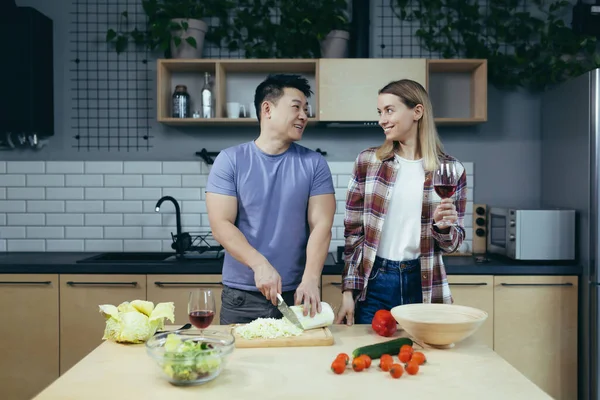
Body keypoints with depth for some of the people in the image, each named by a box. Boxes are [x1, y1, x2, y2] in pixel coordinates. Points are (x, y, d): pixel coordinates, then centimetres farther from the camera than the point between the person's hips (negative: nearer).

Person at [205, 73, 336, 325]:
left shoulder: (314, 164, 2)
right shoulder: (230, 161, -1)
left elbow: (321, 225, -5)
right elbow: (221, 225, -7)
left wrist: (311, 279, -19)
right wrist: (260, 265, -20)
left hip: (298, 294, 1)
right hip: (241, 297, -1)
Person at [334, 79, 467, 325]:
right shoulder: (367, 161, 0)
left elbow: (451, 244, 6)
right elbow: (353, 231, 2)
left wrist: (444, 226, -16)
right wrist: (348, 292, -2)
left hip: (423, 285, 0)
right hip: (373, 283, 0)